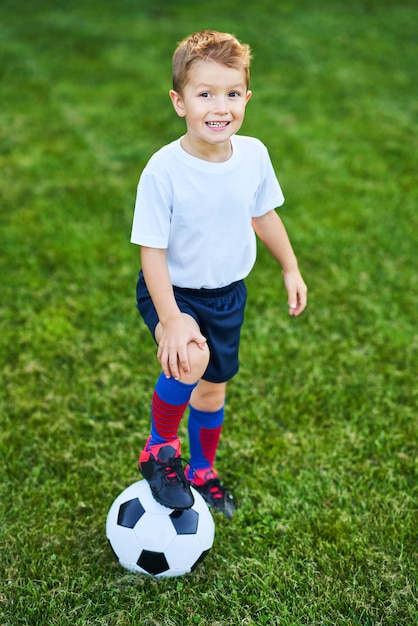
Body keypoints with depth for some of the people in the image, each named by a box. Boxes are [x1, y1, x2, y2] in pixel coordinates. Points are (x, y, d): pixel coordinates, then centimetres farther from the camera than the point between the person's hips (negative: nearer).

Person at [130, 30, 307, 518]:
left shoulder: (253, 154, -11)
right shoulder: (163, 170, -26)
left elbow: (263, 215, 8)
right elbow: (152, 251, -22)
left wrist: (291, 270, 15)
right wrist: (170, 318, -30)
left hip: (228, 293, 5)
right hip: (173, 292, -5)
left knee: (212, 388, 19)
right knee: (190, 360, -33)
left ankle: (202, 470, 48)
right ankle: (159, 450, -3)